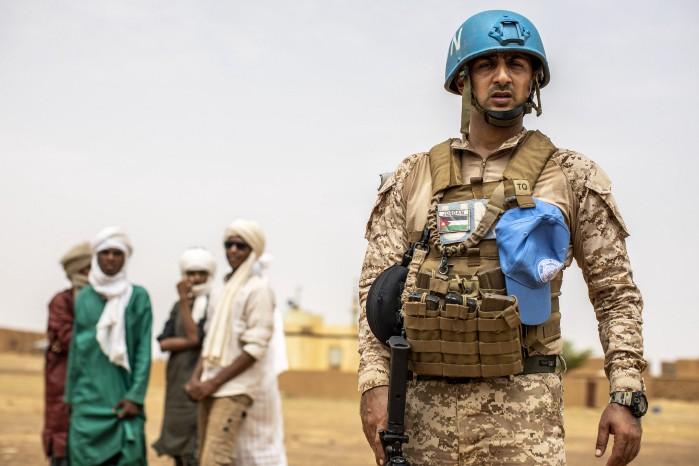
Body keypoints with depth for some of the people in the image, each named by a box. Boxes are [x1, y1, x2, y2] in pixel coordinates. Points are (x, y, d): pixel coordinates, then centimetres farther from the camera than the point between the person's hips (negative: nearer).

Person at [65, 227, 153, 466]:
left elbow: (144, 350, -3)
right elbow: (75, 347, 14)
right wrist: (71, 396, 14)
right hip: (88, 398, 3)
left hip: (123, 398, -3)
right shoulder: (84, 297, 10)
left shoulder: (138, 296, 0)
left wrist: (136, 396, -10)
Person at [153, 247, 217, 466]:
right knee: (178, 448, 11)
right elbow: (164, 342, 5)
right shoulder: (179, 306, 14)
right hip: (177, 382, 6)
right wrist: (189, 341, -10)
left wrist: (185, 301, -14)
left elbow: (195, 336, -15)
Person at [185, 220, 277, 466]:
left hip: (235, 388, -7)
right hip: (211, 386, 7)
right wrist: (196, 377, 3)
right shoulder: (223, 290, 17)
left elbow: (255, 348, -12)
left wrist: (214, 382, -13)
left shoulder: (258, 288, -6)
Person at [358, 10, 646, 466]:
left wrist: (627, 396, -3)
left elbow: (616, 293, 5)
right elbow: (378, 286, 8)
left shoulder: (572, 177, 5)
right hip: (428, 402, 2)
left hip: (522, 404, -2)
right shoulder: (413, 180, 9)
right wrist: (375, 383, -4)